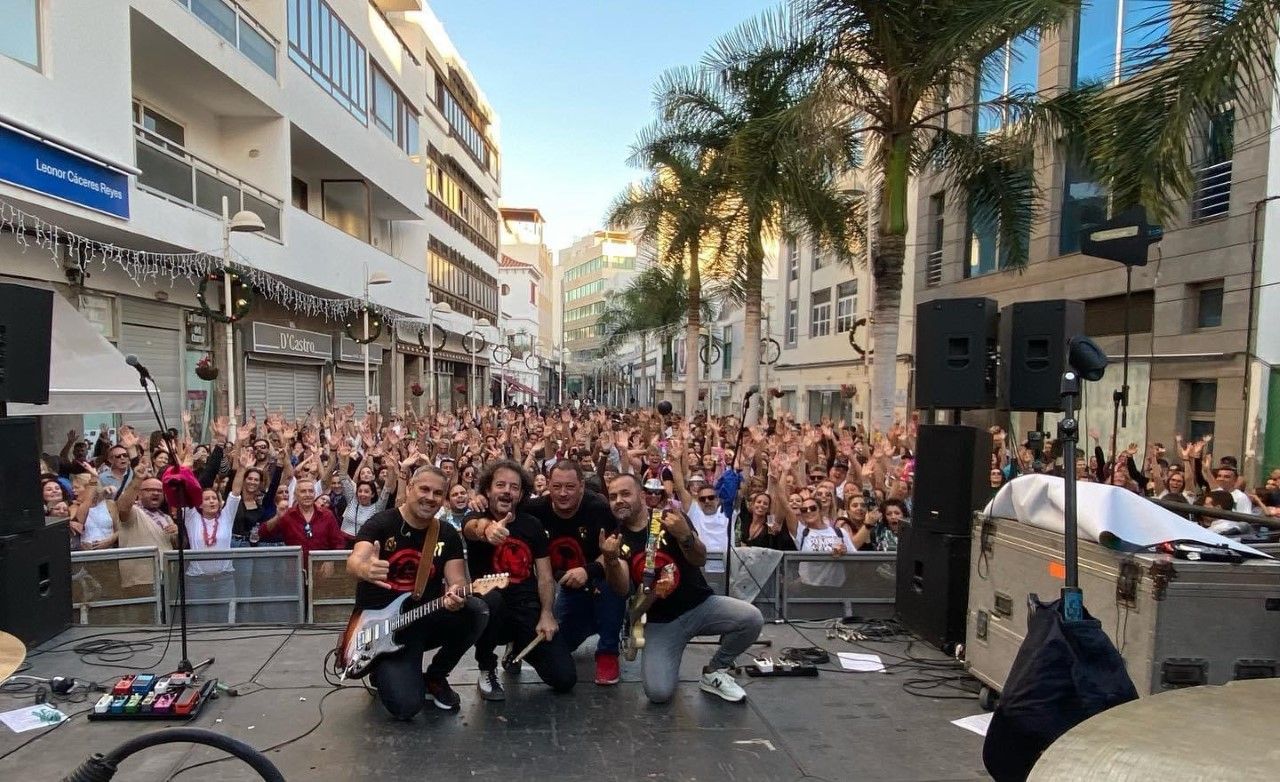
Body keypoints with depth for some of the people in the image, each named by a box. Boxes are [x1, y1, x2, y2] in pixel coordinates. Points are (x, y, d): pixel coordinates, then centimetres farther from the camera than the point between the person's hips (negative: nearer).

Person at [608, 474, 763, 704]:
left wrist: (685, 536, -33)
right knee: (658, 693, -20)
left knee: (752, 618, -26)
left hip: (700, 605, 0)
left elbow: (701, 560, -12)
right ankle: (668, 661, 16)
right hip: (659, 621, 0)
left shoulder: (670, 517, -7)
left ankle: (713, 673, 0)